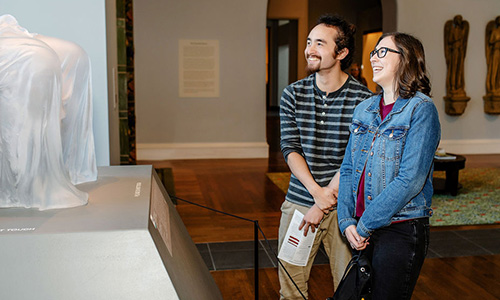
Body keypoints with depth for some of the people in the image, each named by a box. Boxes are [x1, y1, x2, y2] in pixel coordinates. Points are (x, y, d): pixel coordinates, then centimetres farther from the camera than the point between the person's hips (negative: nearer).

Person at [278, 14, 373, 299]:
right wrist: (317, 192, -16)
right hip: (299, 201, 3)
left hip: (344, 208, -2)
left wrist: (324, 202, -13)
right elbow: (290, 149, -2)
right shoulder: (293, 94, 2)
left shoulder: (364, 99, -8)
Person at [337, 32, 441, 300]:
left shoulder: (421, 109, -12)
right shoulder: (364, 109, 8)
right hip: (361, 230, 6)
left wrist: (365, 225, -15)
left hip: (401, 230, -6)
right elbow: (347, 168, 8)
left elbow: (410, 180, -19)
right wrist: (347, 221, -4)